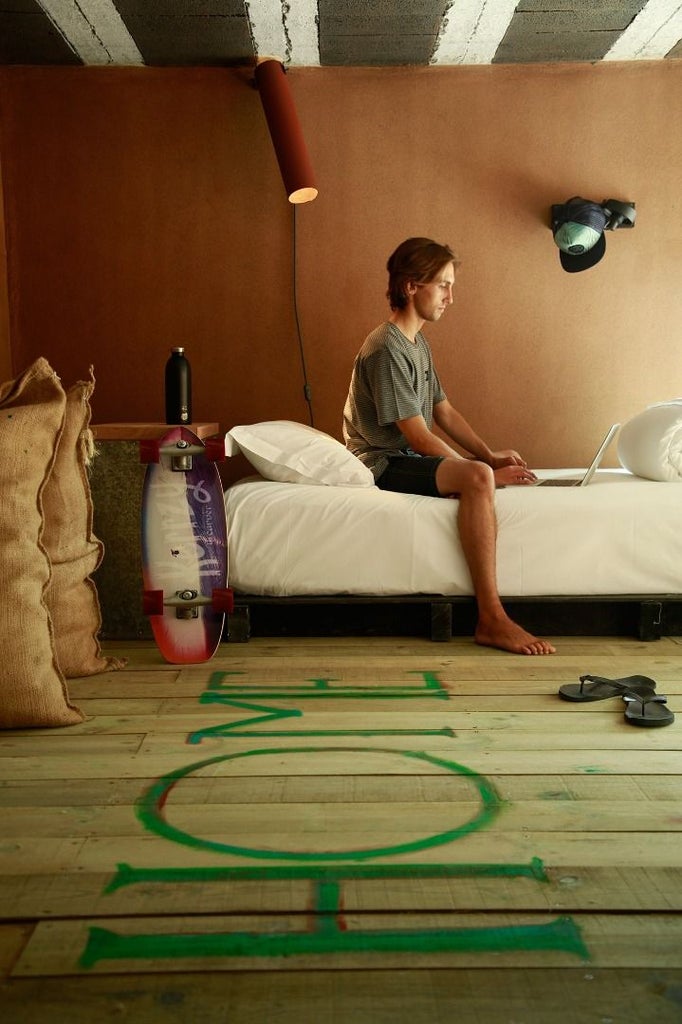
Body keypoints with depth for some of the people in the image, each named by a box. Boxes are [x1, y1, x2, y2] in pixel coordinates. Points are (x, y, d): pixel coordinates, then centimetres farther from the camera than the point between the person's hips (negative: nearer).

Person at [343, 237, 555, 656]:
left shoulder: (418, 344, 14)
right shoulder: (386, 349, -18)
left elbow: (445, 412, 15)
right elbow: (419, 437, -22)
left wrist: (490, 456, 1)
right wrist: (484, 469, -18)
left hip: (409, 458, 11)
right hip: (384, 464, -11)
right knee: (478, 478, -33)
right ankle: (492, 619, -33)